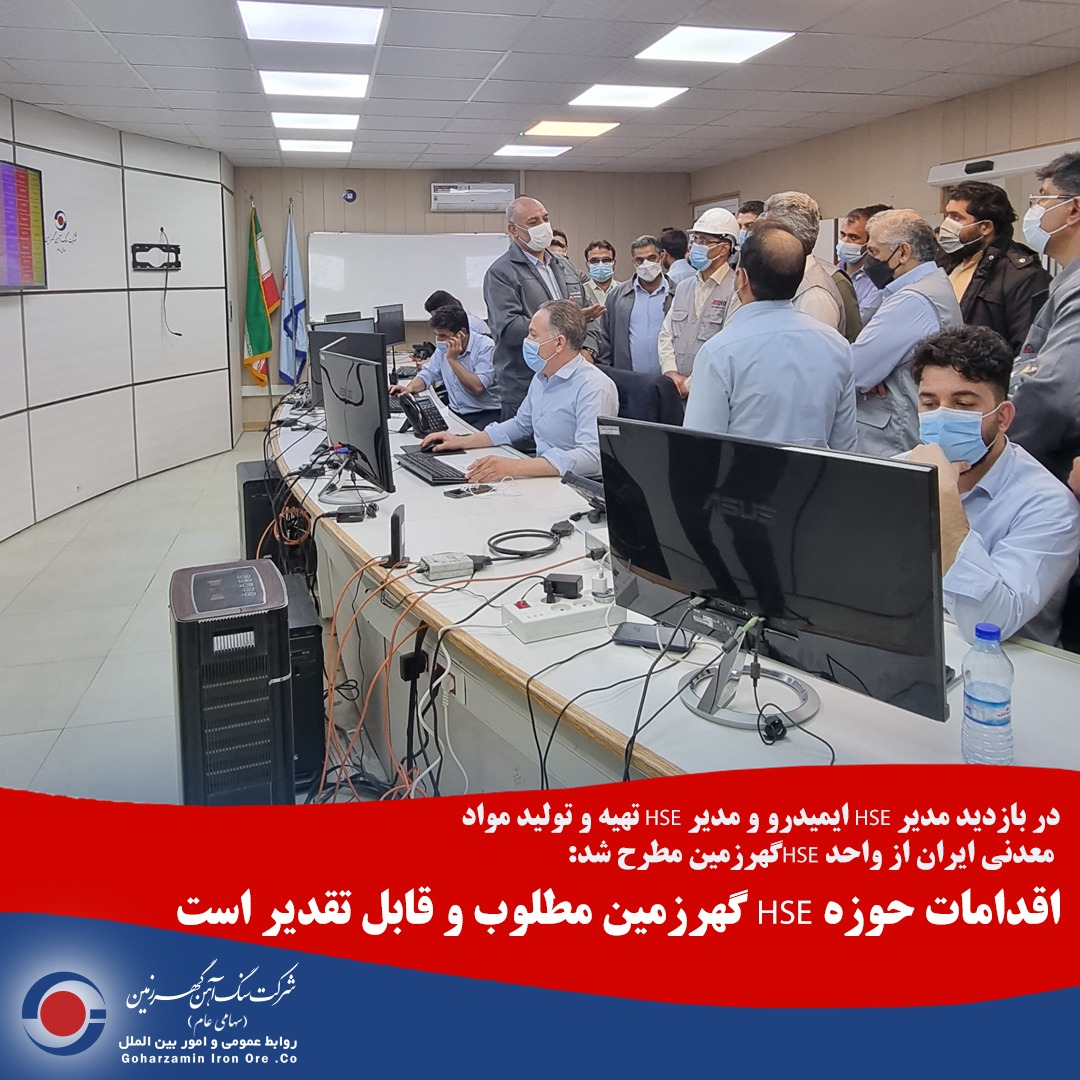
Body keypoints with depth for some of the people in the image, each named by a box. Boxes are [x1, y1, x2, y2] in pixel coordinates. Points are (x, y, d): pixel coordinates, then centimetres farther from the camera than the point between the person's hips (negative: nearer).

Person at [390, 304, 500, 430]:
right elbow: (428, 373, 15)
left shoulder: (485, 346, -13)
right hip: (455, 413, 6)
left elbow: (478, 387, -24)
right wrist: (409, 388, -5)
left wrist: (453, 359, -20)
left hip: (486, 414, -6)